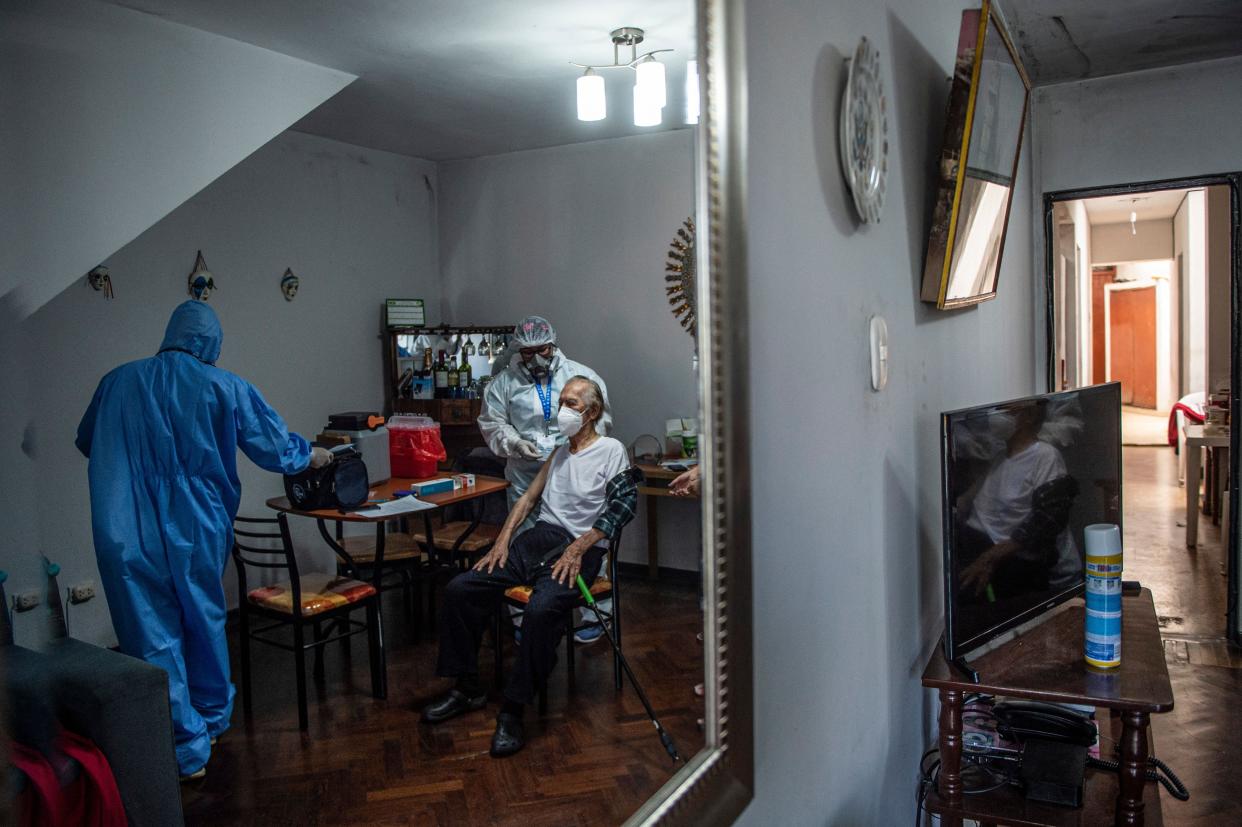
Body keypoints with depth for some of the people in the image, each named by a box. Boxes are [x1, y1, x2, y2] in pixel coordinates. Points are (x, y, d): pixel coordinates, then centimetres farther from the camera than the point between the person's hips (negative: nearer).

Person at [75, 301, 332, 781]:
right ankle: (213, 720, 37)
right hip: (197, 531, 0)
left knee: (155, 639, 7)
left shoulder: (117, 382, 2)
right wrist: (311, 456, 23)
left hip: (129, 537, 0)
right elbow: (275, 448, 2)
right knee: (205, 625, 20)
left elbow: (86, 443, 20)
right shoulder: (226, 388, -5)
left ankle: (188, 750, 13)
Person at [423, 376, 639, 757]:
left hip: (578, 549, -7)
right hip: (536, 539, 7)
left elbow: (624, 505, -11)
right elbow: (529, 496, 20)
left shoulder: (611, 450, 1)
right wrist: (503, 540, 5)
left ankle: (513, 711, -22)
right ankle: (467, 689, 3)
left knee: (542, 609, -36)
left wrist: (577, 549, -17)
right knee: (459, 589, -9)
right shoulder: (559, 451, 23)